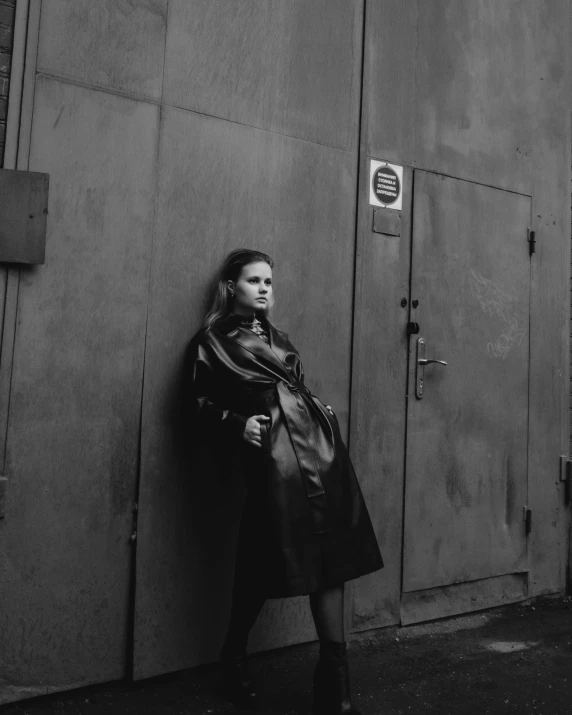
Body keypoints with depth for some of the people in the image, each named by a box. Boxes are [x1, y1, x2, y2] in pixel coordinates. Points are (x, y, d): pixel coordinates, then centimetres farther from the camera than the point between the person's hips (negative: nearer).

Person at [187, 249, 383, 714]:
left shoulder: (276, 338, 25)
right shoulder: (213, 342, 7)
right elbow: (204, 409, 0)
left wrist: (323, 413, 11)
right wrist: (239, 426, -15)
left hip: (319, 446, 6)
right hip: (273, 455, -6)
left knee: (331, 558, 2)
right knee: (265, 562, -1)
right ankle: (234, 659, 26)